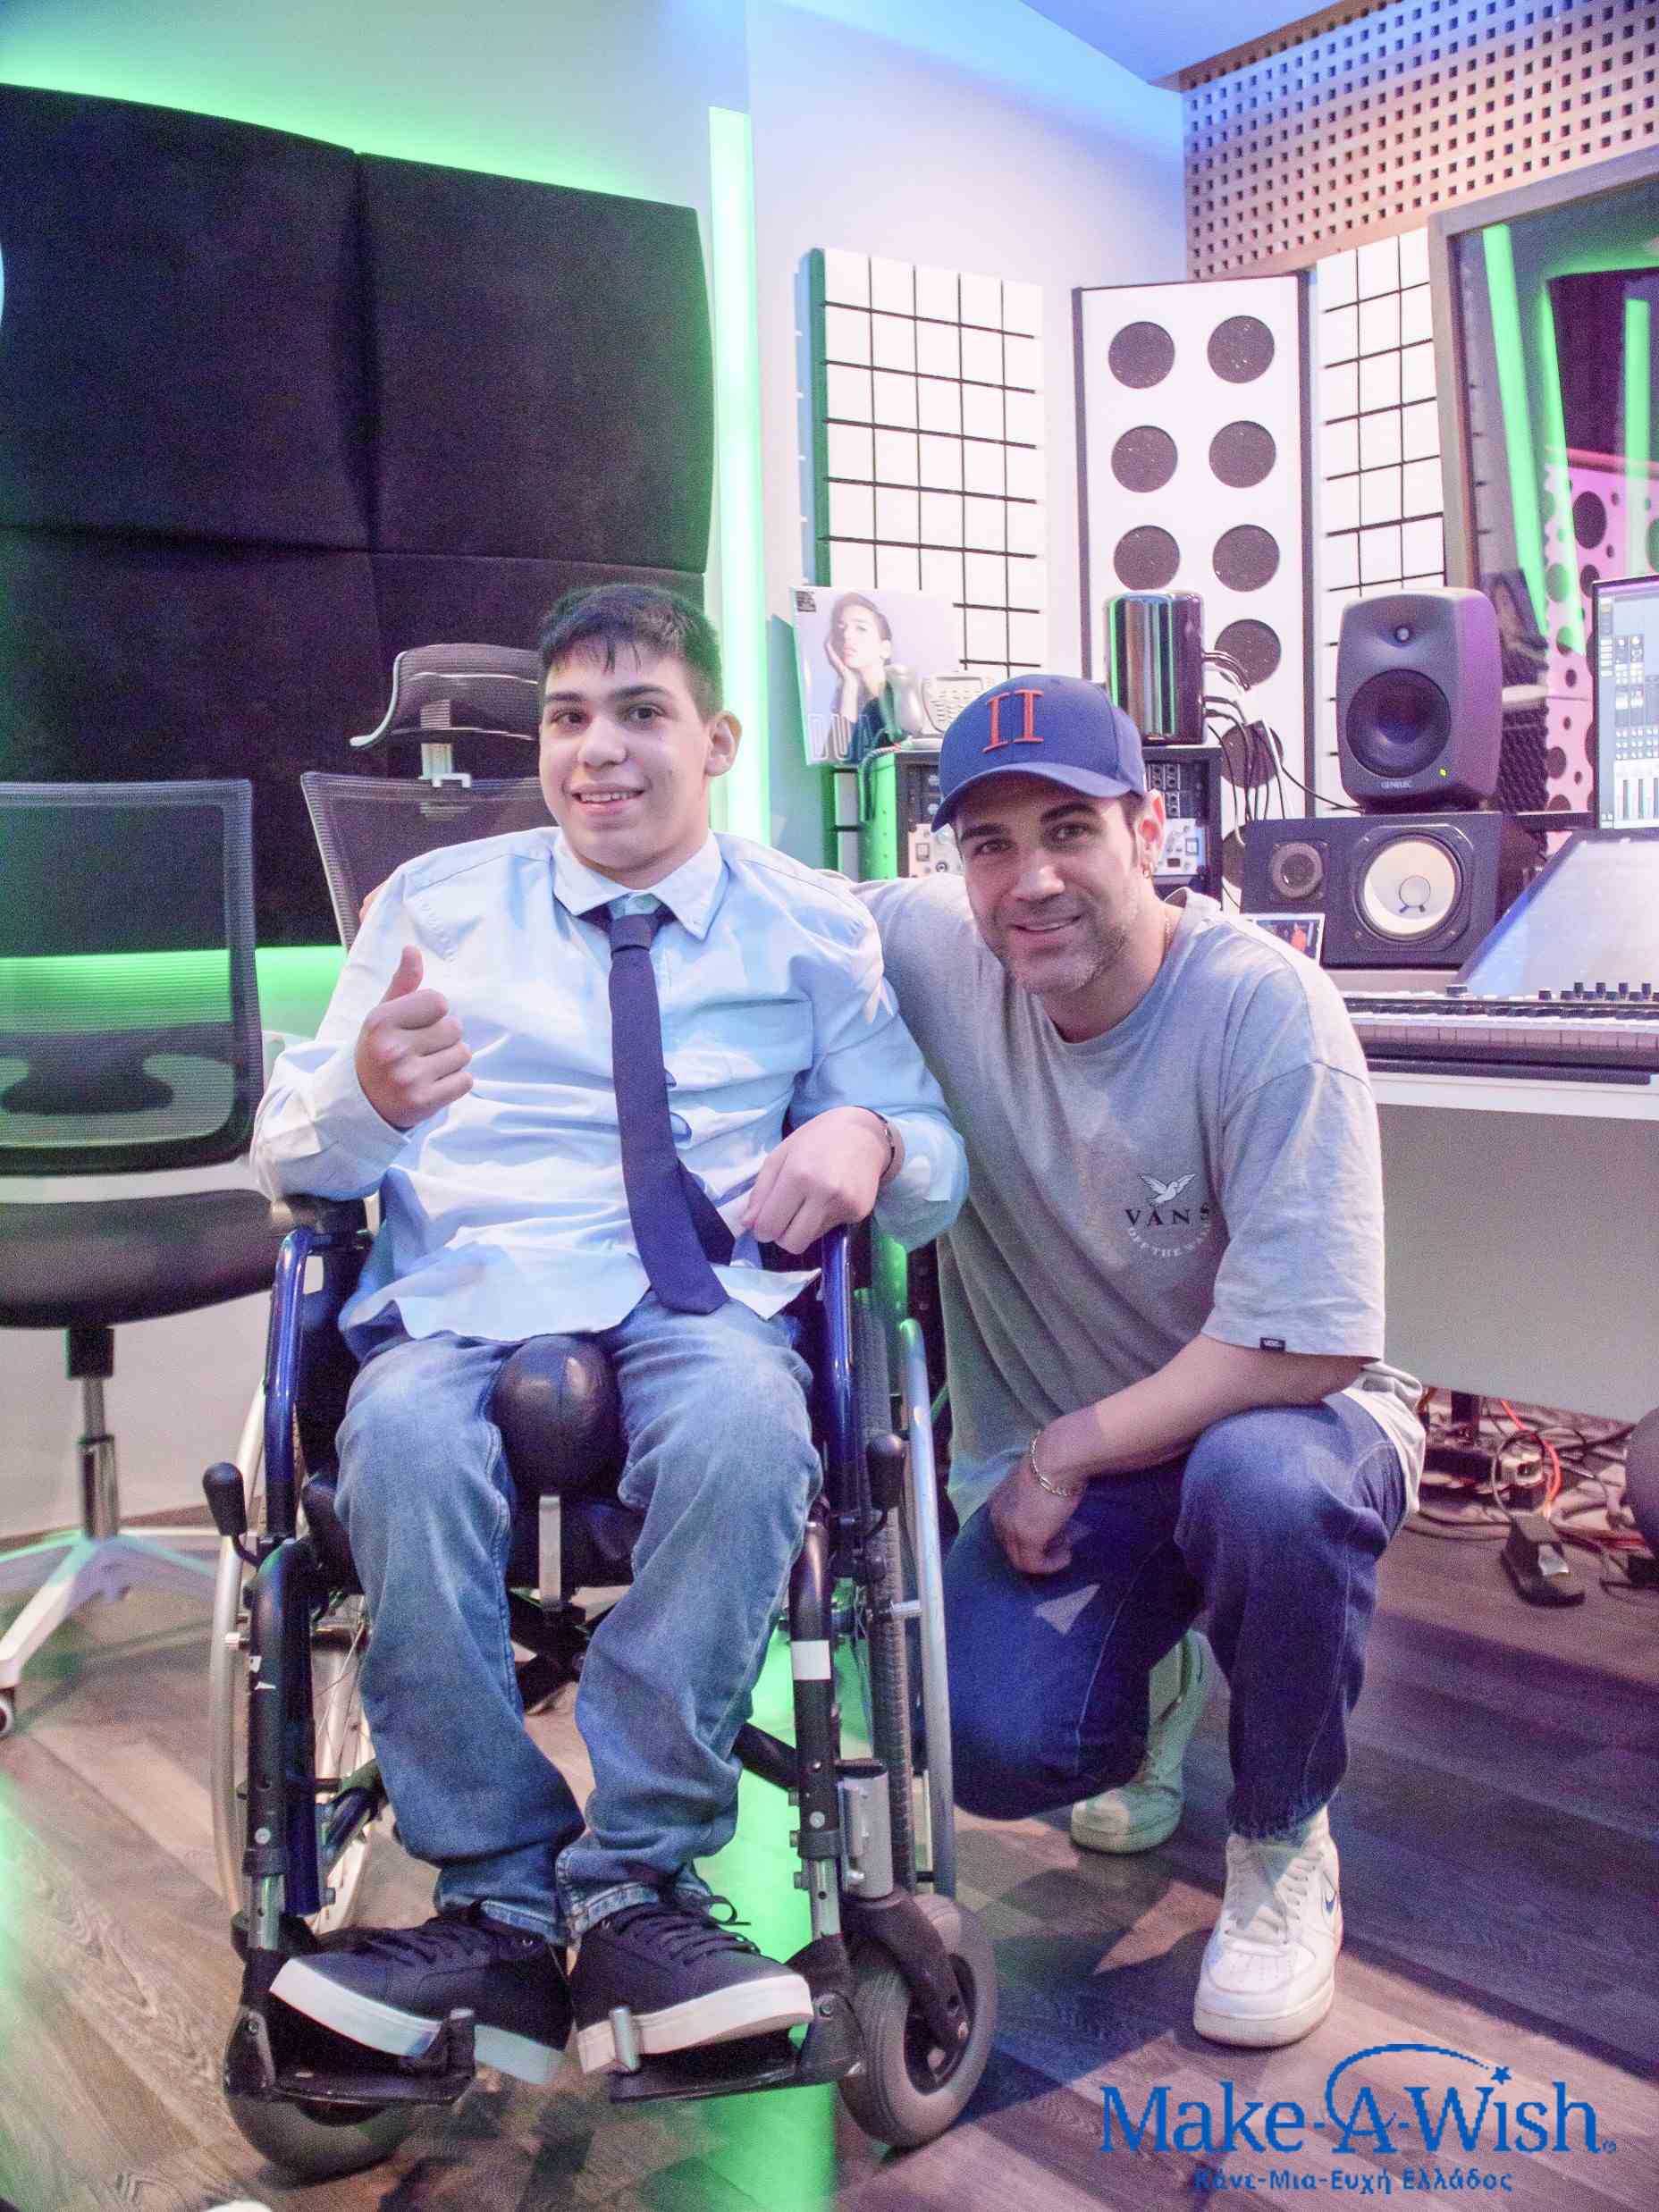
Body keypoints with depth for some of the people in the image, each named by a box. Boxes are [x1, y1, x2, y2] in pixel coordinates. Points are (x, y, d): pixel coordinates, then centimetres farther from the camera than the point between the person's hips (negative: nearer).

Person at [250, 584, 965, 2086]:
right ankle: (502, 1903, -19)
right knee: (405, 1437, -34)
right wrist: (366, 1094, -13)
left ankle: (637, 1883, -21)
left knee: (745, 1419, -36)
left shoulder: (813, 928, 17)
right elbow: (289, 1156, 12)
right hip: (467, 1289, 1)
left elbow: (941, 1166, 14)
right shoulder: (434, 900, 19)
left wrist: (867, 1137, -11)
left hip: (704, 1298, 0)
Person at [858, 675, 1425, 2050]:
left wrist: (1068, 1451, -17)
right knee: (999, 1749, -21)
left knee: (1262, 1480, -38)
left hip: (1275, 1421, -2)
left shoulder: (1266, 1007, -21)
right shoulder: (938, 953, -10)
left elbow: (1301, 1346, -23)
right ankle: (1158, 1675, 19)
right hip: (1054, 1466, 3)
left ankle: (1285, 1854, -7)